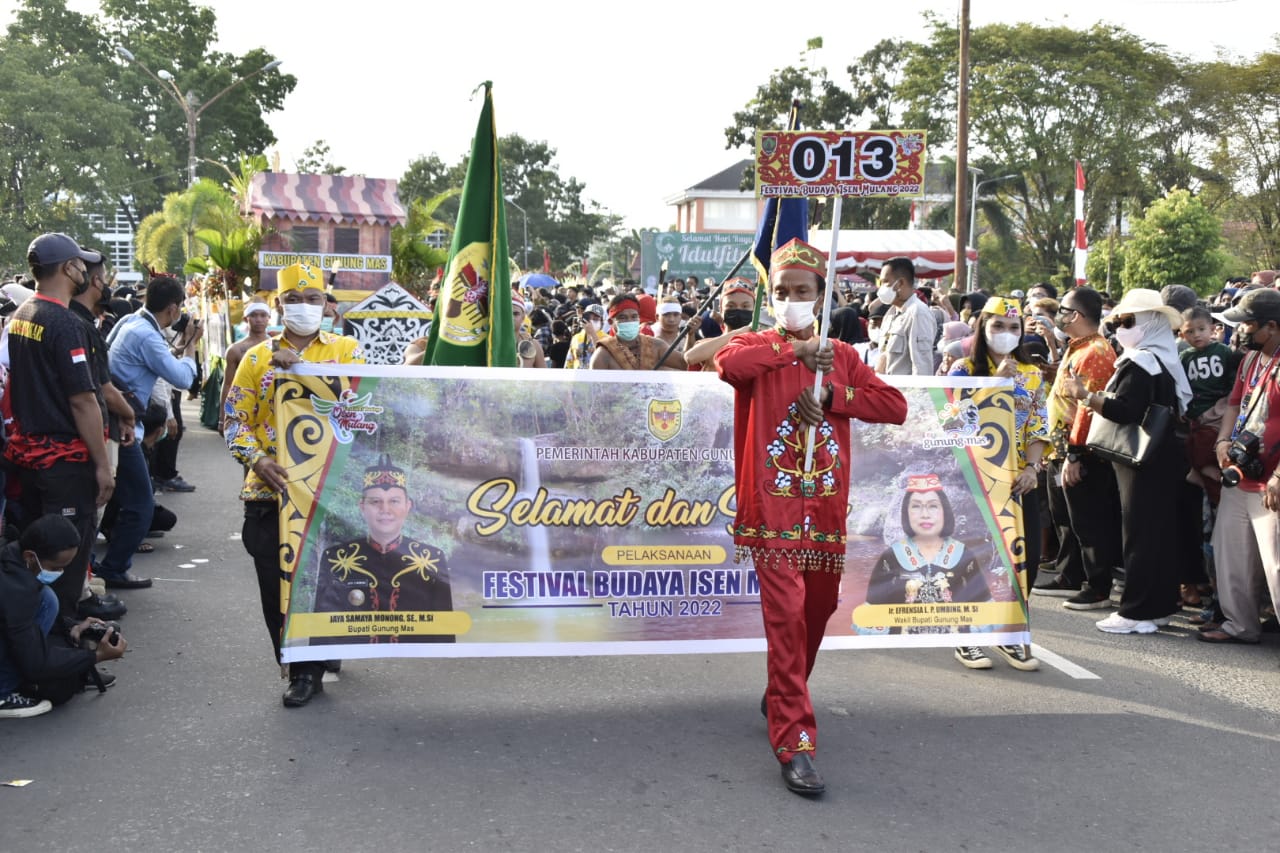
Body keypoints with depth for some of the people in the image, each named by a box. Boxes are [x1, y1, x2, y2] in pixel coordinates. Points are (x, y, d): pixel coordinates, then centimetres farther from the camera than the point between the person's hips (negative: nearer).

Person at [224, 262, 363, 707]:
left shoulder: (346, 349, 7)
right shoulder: (257, 358, 9)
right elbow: (236, 419, 7)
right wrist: (257, 459, -12)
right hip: (271, 491, 1)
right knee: (276, 584, 0)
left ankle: (311, 666, 19)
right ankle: (301, 666, 14)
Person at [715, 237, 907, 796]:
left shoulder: (842, 356, 12)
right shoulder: (758, 346, 1)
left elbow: (895, 406, 2)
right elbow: (728, 363, -25)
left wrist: (831, 396, -9)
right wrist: (794, 351, -16)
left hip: (827, 505, 5)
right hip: (774, 507, -5)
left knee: (819, 607, 15)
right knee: (786, 614, -11)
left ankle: (781, 696, 40)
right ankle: (794, 741, -9)